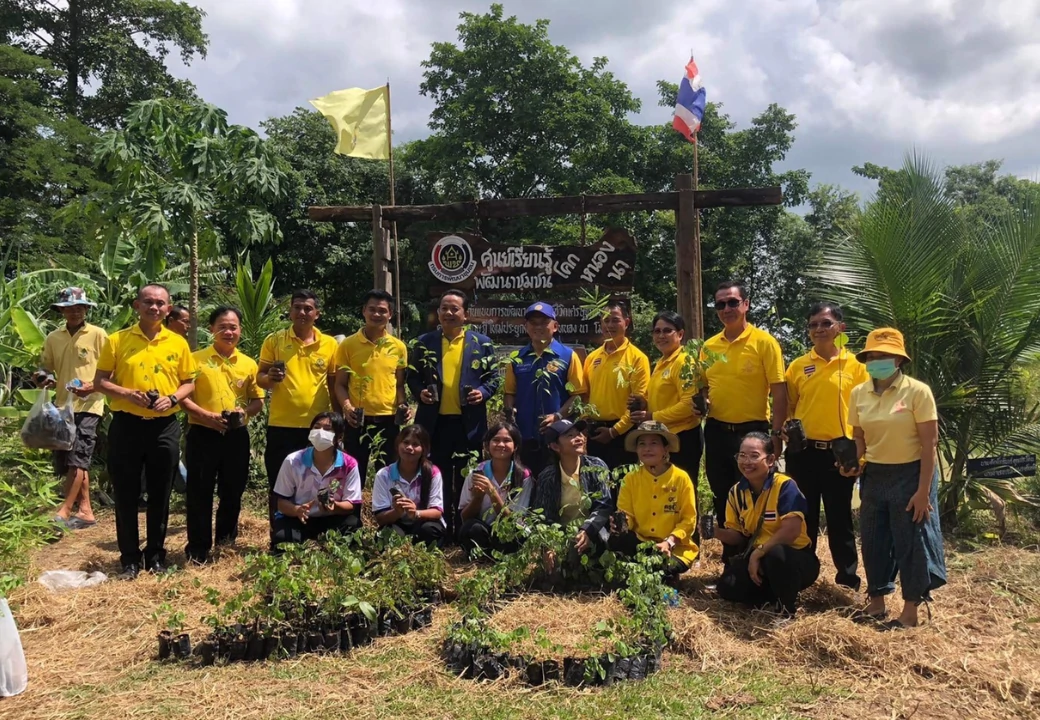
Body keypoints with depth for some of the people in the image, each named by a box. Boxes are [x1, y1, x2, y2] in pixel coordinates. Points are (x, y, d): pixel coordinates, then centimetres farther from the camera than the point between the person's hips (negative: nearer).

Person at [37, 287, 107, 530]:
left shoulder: (98, 335, -3)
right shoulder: (53, 338, 10)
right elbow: (45, 369, 17)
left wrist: (93, 387, -18)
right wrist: (45, 379, -6)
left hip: (87, 405, -5)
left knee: (77, 459, -10)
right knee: (70, 462, 7)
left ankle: (64, 511, -4)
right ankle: (85, 511, 15)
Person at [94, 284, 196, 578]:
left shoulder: (178, 343, 5)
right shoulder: (117, 340, 1)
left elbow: (189, 382, 10)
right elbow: (100, 381, 2)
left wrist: (172, 398, -10)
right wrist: (128, 394, -16)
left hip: (164, 427, 1)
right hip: (126, 424, -1)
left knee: (160, 494, 8)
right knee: (126, 494, 4)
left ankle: (156, 554, 22)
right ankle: (130, 558, 17)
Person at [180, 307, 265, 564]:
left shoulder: (249, 364, 7)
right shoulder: (196, 359, -1)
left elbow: (258, 400, 10)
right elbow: (182, 396, -5)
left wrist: (245, 413, -11)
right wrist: (206, 415, -18)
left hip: (237, 436, 3)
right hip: (203, 434, -3)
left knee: (233, 492, 11)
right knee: (200, 493, 2)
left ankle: (226, 541, 27)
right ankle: (198, 549, 12)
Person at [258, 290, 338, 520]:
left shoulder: (329, 344, 4)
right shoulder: (274, 340, 2)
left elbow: (334, 385, 10)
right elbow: (260, 378, 5)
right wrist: (270, 378, -18)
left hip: (318, 426, 1)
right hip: (281, 425, -1)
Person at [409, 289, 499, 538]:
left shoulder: (482, 343, 4)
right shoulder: (424, 343, 7)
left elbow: (493, 376, 5)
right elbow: (412, 375, 9)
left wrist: (483, 392, -13)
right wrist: (419, 392, -10)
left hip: (469, 422, -1)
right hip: (435, 421, 1)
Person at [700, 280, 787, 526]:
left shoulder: (764, 342, -7)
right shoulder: (709, 346, 7)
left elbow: (779, 392, -9)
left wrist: (776, 434, -14)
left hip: (751, 432, -5)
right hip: (716, 432, 5)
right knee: (722, 498, 14)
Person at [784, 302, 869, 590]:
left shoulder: (855, 365, 1)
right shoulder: (797, 366, 5)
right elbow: (787, 407, 11)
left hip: (839, 452, -2)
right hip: (802, 451, 2)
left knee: (839, 517, 7)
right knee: (803, 516, 10)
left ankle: (848, 578, 21)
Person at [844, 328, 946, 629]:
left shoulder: (917, 391, -13)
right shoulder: (858, 393, 1)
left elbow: (929, 443, -13)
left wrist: (924, 490, -16)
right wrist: (854, 463, -10)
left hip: (910, 474, -5)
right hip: (874, 476, 5)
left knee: (912, 541, 4)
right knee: (873, 540, 12)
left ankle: (910, 611, 19)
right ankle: (876, 602, 28)